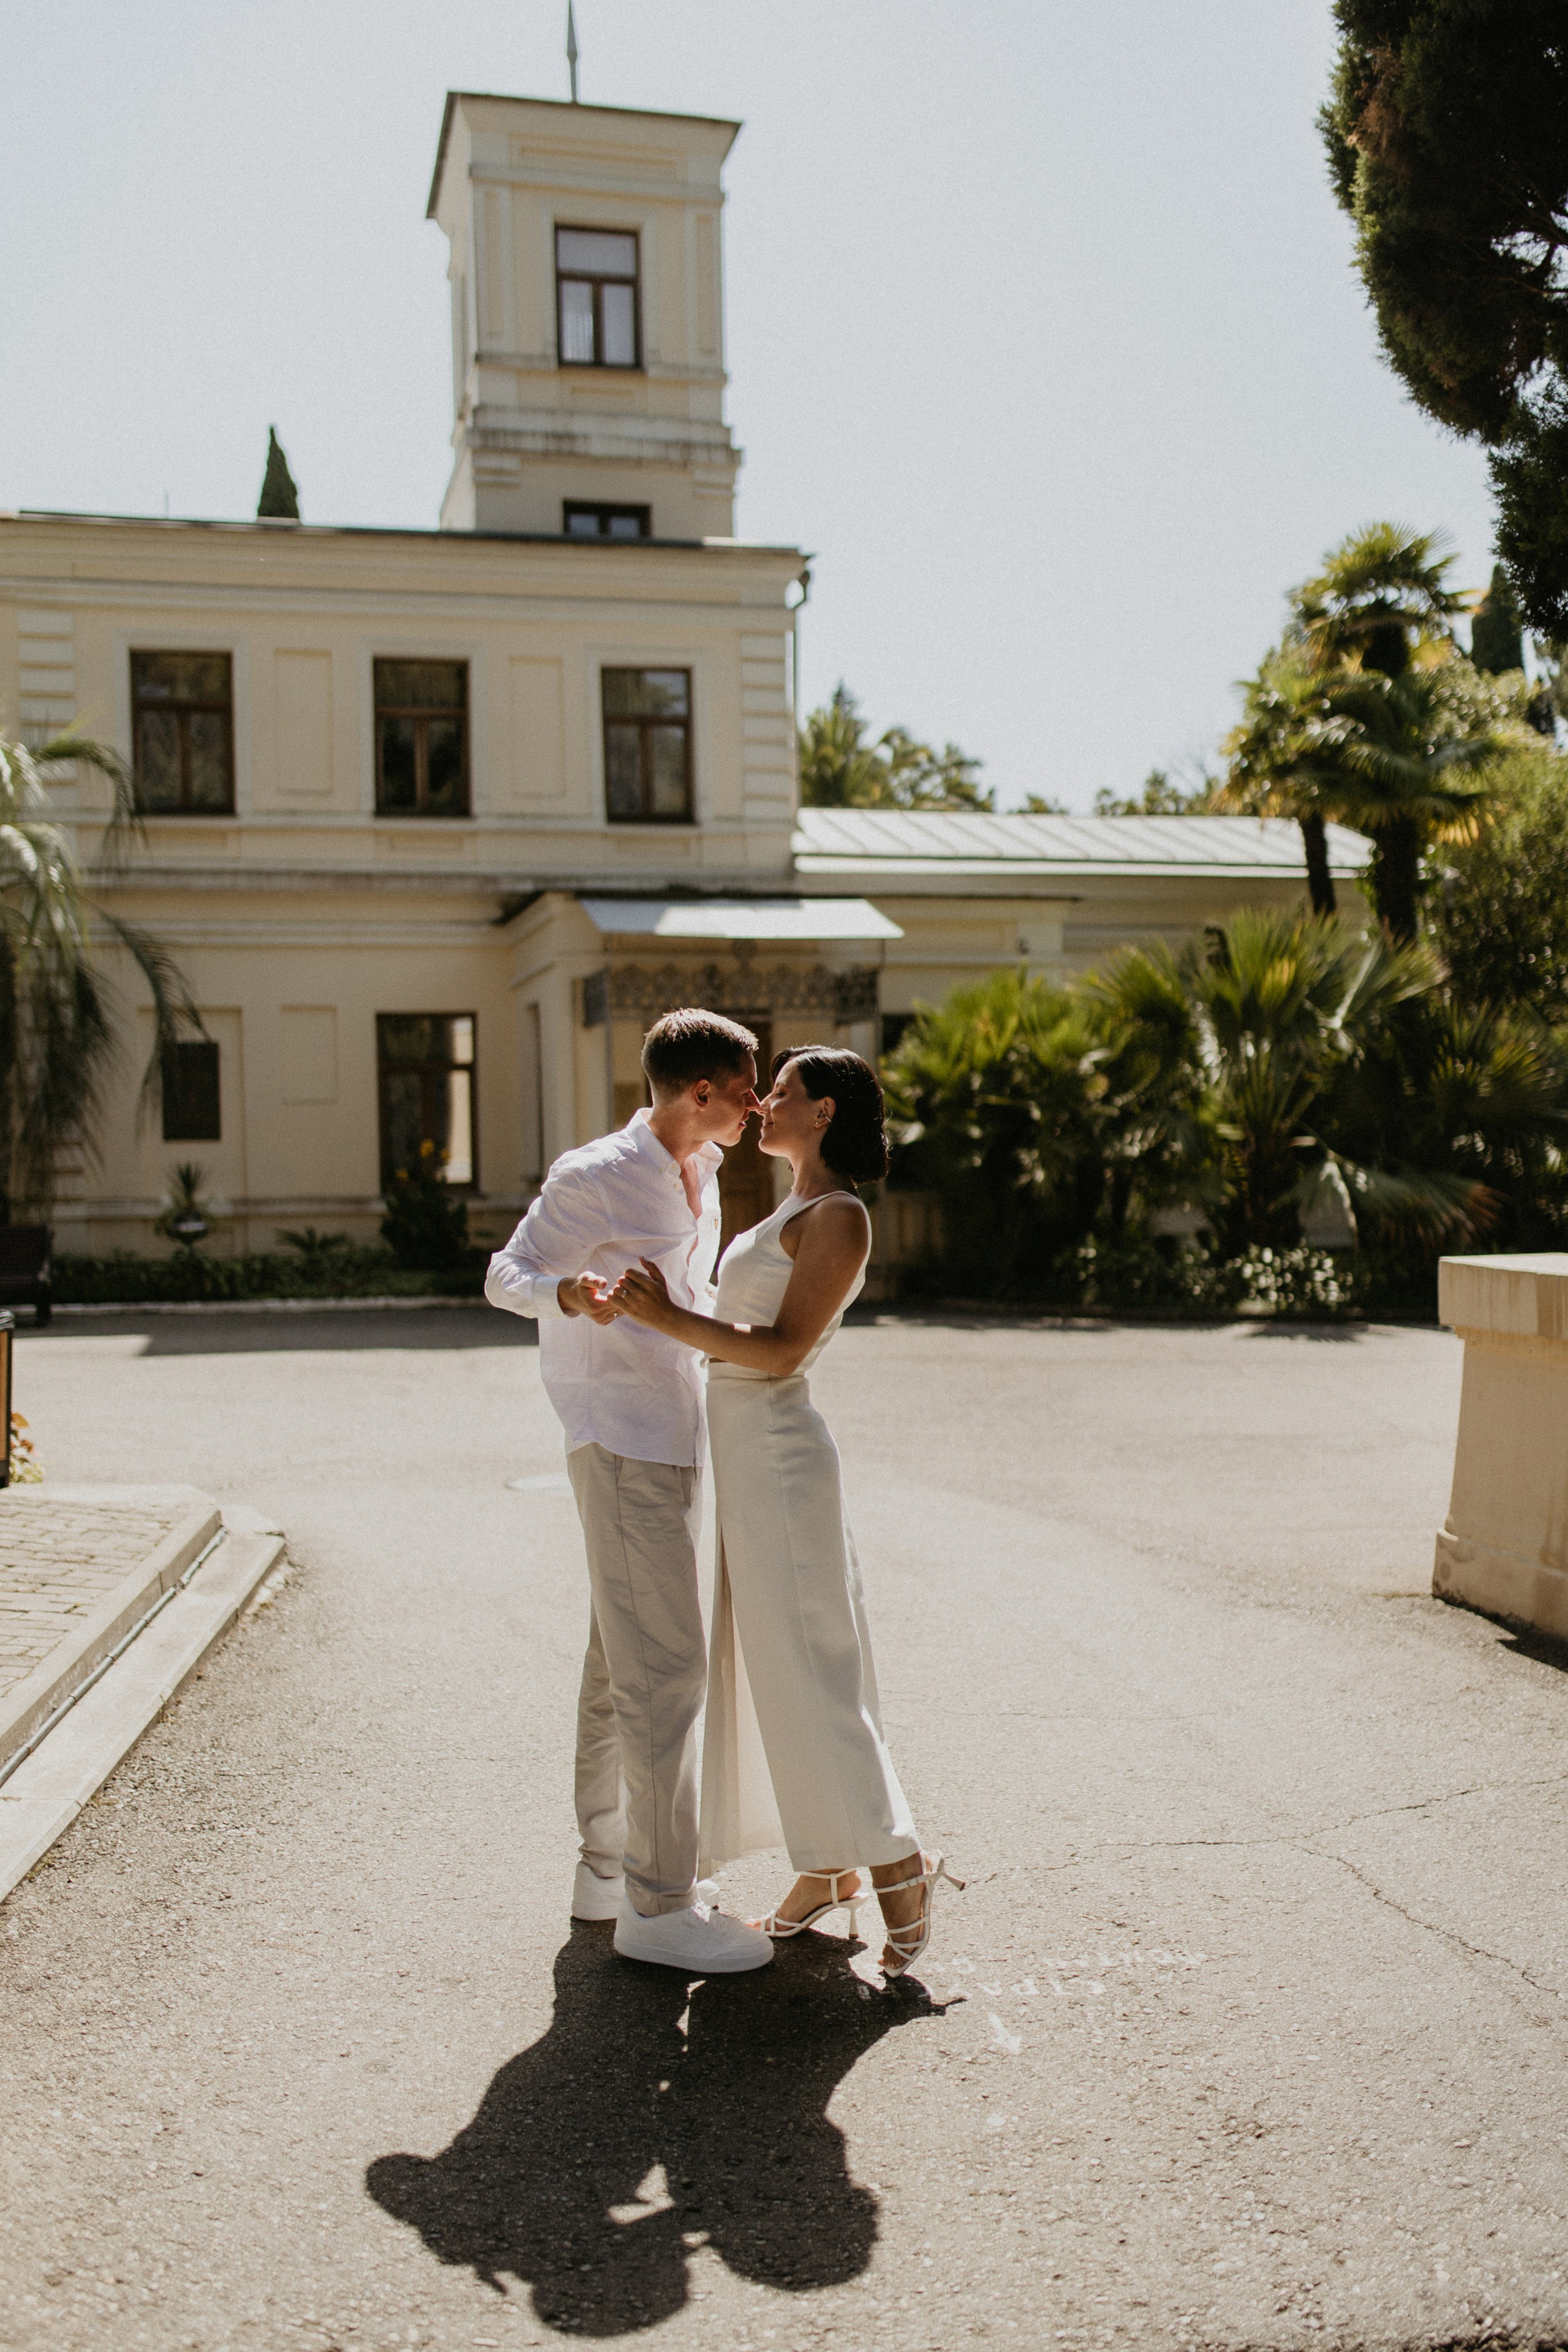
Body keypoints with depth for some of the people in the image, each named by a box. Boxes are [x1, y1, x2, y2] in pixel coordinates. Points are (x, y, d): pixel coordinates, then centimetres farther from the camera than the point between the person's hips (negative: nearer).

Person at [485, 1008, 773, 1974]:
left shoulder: (703, 1172, 12)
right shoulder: (597, 1177, -15)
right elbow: (507, 1276, -11)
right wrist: (569, 1294, -30)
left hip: (673, 1439, 9)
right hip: (622, 1445, -9)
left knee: (624, 1658, 16)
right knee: (666, 1665, -8)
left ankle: (609, 1864, 27)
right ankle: (660, 1903, 0)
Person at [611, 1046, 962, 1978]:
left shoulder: (839, 1217, -12)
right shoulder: (795, 1213, 17)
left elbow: (784, 1350, -19)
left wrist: (671, 1319, -21)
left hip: (778, 1454, -10)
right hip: (742, 1453, 10)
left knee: (804, 1668, -6)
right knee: (770, 1665, 12)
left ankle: (899, 1867, 4)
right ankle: (826, 1870, 21)